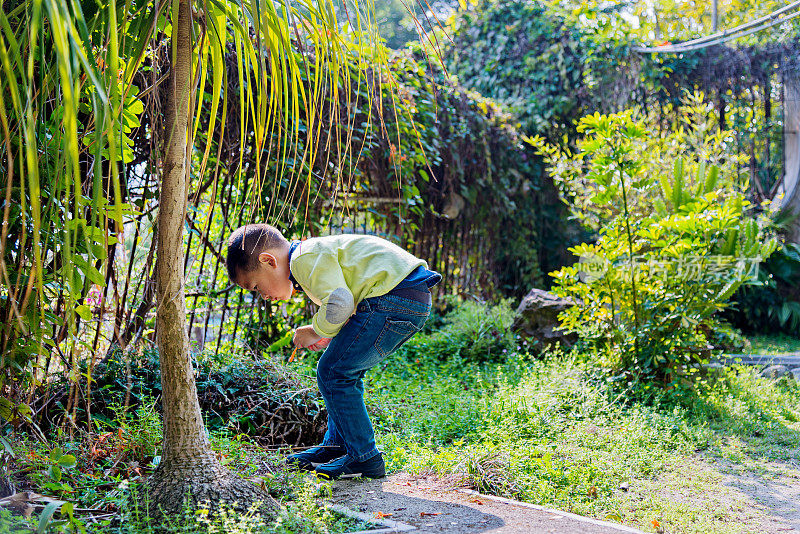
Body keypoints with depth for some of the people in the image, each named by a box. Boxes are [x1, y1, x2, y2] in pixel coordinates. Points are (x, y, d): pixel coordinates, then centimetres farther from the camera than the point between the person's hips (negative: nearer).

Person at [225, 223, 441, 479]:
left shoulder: (306, 258, -10)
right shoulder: (318, 256, 24)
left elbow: (340, 303, -21)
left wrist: (316, 331, -2)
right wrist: (330, 336, 15)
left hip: (396, 299, -11)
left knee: (332, 372, -6)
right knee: (344, 370, 20)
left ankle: (364, 458, 0)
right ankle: (337, 446, 30)